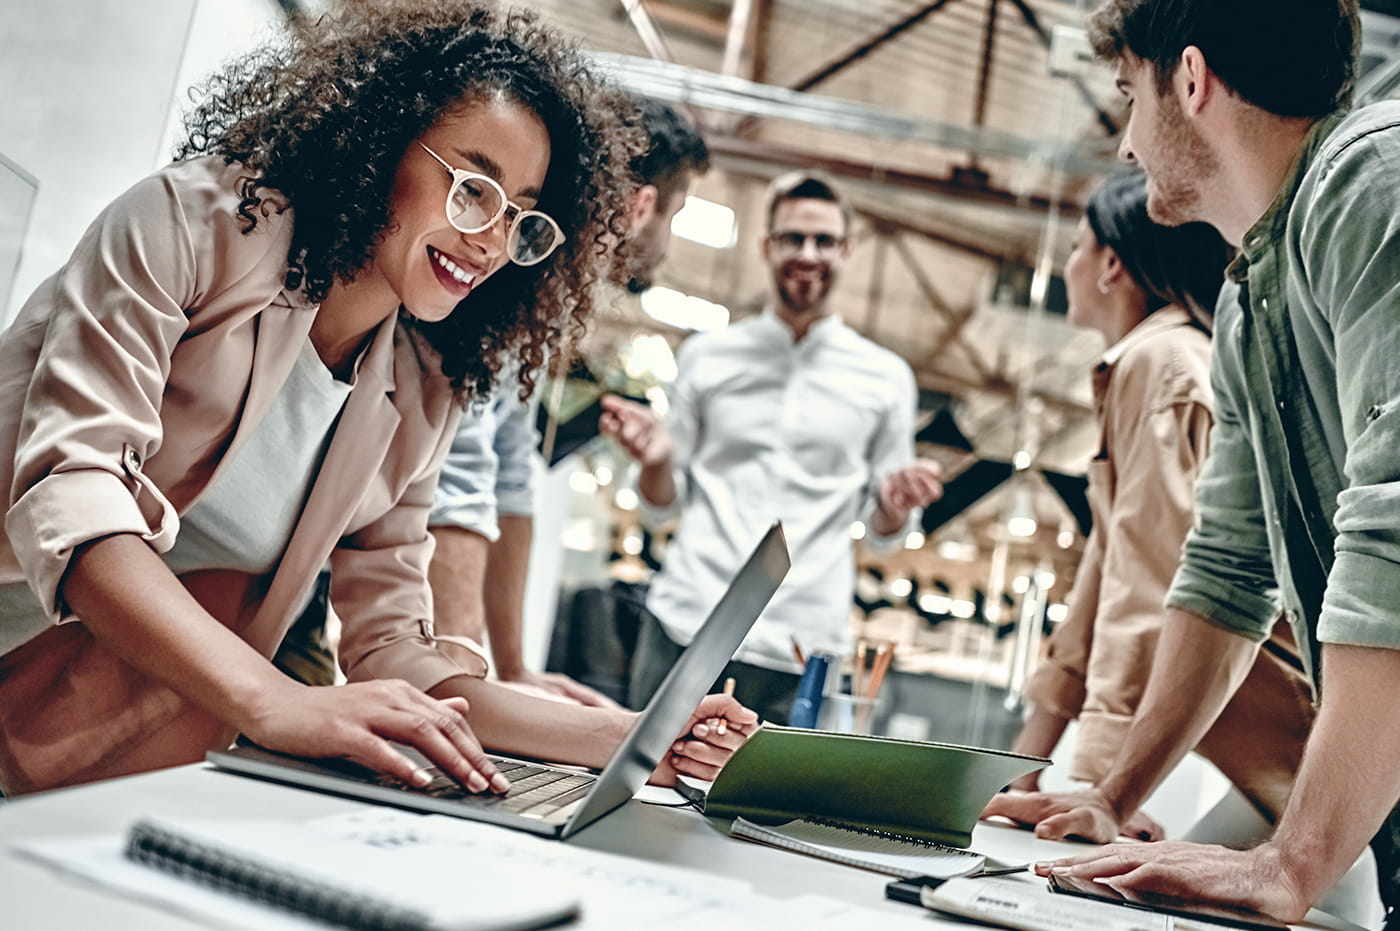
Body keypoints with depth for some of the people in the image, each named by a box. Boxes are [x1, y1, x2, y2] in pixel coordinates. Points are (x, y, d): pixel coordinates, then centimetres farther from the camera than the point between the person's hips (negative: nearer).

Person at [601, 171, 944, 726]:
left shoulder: (885, 378, 10)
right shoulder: (707, 356, 10)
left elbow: (883, 532, 13)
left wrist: (895, 505, -9)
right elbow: (664, 502, 13)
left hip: (798, 648, 0)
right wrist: (656, 459, -8)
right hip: (684, 623, 1)